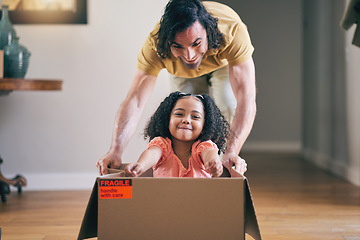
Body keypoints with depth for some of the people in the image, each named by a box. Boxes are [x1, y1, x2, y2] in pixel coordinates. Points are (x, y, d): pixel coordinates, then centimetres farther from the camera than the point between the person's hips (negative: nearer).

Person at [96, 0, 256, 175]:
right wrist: (115, 152, -57)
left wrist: (231, 152, -63)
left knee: (226, 111, -21)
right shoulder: (155, 43, -41)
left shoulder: (233, 31, -46)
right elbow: (134, 101, -43)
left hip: (225, 63, -1)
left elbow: (246, 98, -51)